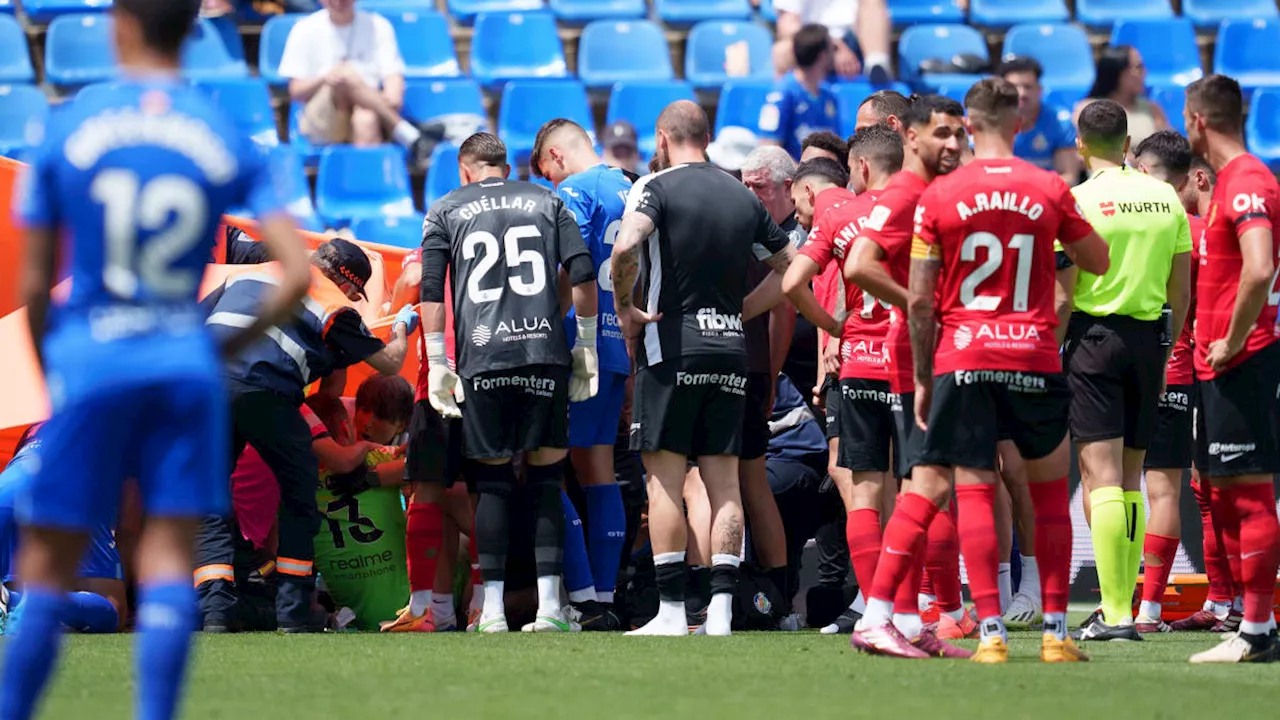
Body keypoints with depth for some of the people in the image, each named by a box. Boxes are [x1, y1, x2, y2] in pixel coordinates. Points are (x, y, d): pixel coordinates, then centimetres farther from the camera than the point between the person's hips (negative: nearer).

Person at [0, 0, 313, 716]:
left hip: (89, 361, -1)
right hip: (187, 362, 1)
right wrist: (234, 345, 11)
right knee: (169, 560, 2)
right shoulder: (230, 142, 3)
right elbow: (298, 274, -3)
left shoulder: (67, 131, -1)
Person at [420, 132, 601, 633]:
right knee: (547, 478, 6)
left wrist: (437, 364, 4)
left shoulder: (446, 211, 13)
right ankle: (549, 606, -1)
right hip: (544, 349, 0)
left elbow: (431, 291, 3)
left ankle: (492, 610, 1)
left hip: (481, 356, 0)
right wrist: (587, 349, 12)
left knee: (493, 481, 6)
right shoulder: (546, 202, 16)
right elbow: (583, 276, 7)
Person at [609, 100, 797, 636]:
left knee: (664, 476, -1)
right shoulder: (743, 196, 12)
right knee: (724, 481, 5)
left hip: (671, 345, -5)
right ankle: (721, 608, 0)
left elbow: (626, 247, -24)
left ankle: (671, 611, -3)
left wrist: (624, 307, -10)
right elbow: (791, 268, 17)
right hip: (731, 347, 5)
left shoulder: (656, 186, -5)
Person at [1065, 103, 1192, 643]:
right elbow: (1181, 291, 10)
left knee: (1101, 476, -7)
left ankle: (1114, 614, -14)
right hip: (1149, 338, 5)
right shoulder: (1166, 198, 7)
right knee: (1130, 479, 13)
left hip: (1094, 335, -5)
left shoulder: (1078, 201, -7)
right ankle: (1121, 607, 14)